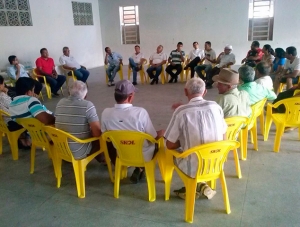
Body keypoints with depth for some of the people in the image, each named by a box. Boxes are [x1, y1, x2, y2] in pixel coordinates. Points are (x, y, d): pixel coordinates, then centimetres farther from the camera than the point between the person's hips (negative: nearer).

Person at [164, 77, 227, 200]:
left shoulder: (181, 111, -15)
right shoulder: (215, 106, -4)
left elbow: (170, 145, -8)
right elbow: (223, 139, 7)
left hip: (194, 169, -4)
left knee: (174, 151, 26)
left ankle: (195, 186, 22)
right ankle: (201, 186, 24)